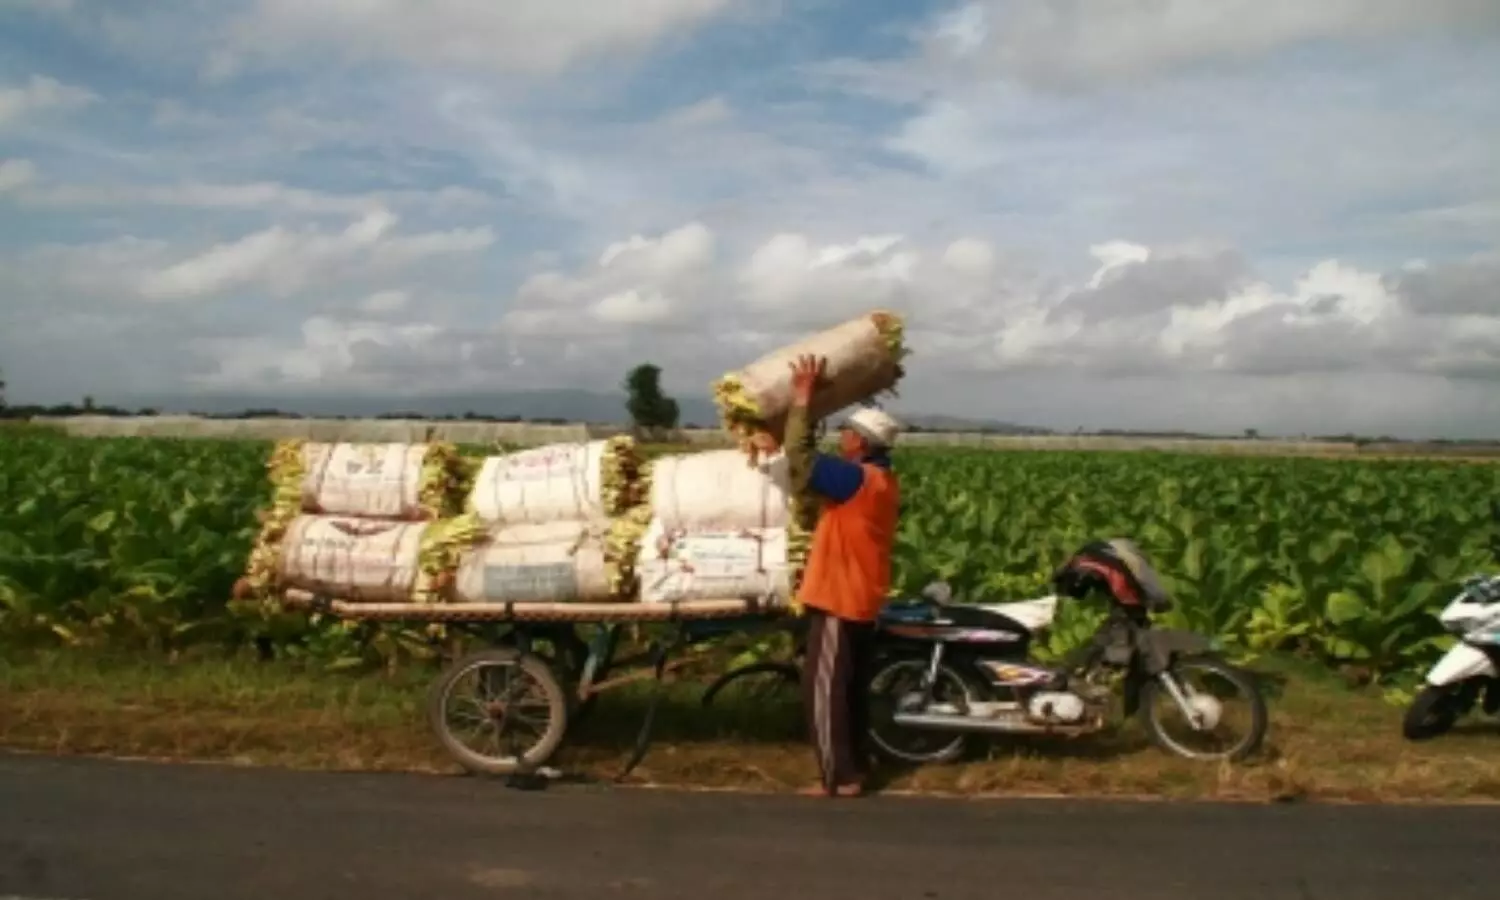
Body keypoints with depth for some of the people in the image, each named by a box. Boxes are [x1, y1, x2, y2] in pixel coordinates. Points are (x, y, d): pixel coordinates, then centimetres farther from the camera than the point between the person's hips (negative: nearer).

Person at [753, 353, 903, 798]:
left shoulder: (856, 479, -21)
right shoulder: (881, 480, 9)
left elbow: (803, 459, -25)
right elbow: (816, 470, 18)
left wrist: (802, 398, -19)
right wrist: (783, 447, 10)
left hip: (839, 599, -10)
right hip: (861, 599, 10)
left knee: (824, 689, -2)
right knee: (852, 687, 17)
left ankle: (840, 778, 3)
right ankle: (856, 766, 25)